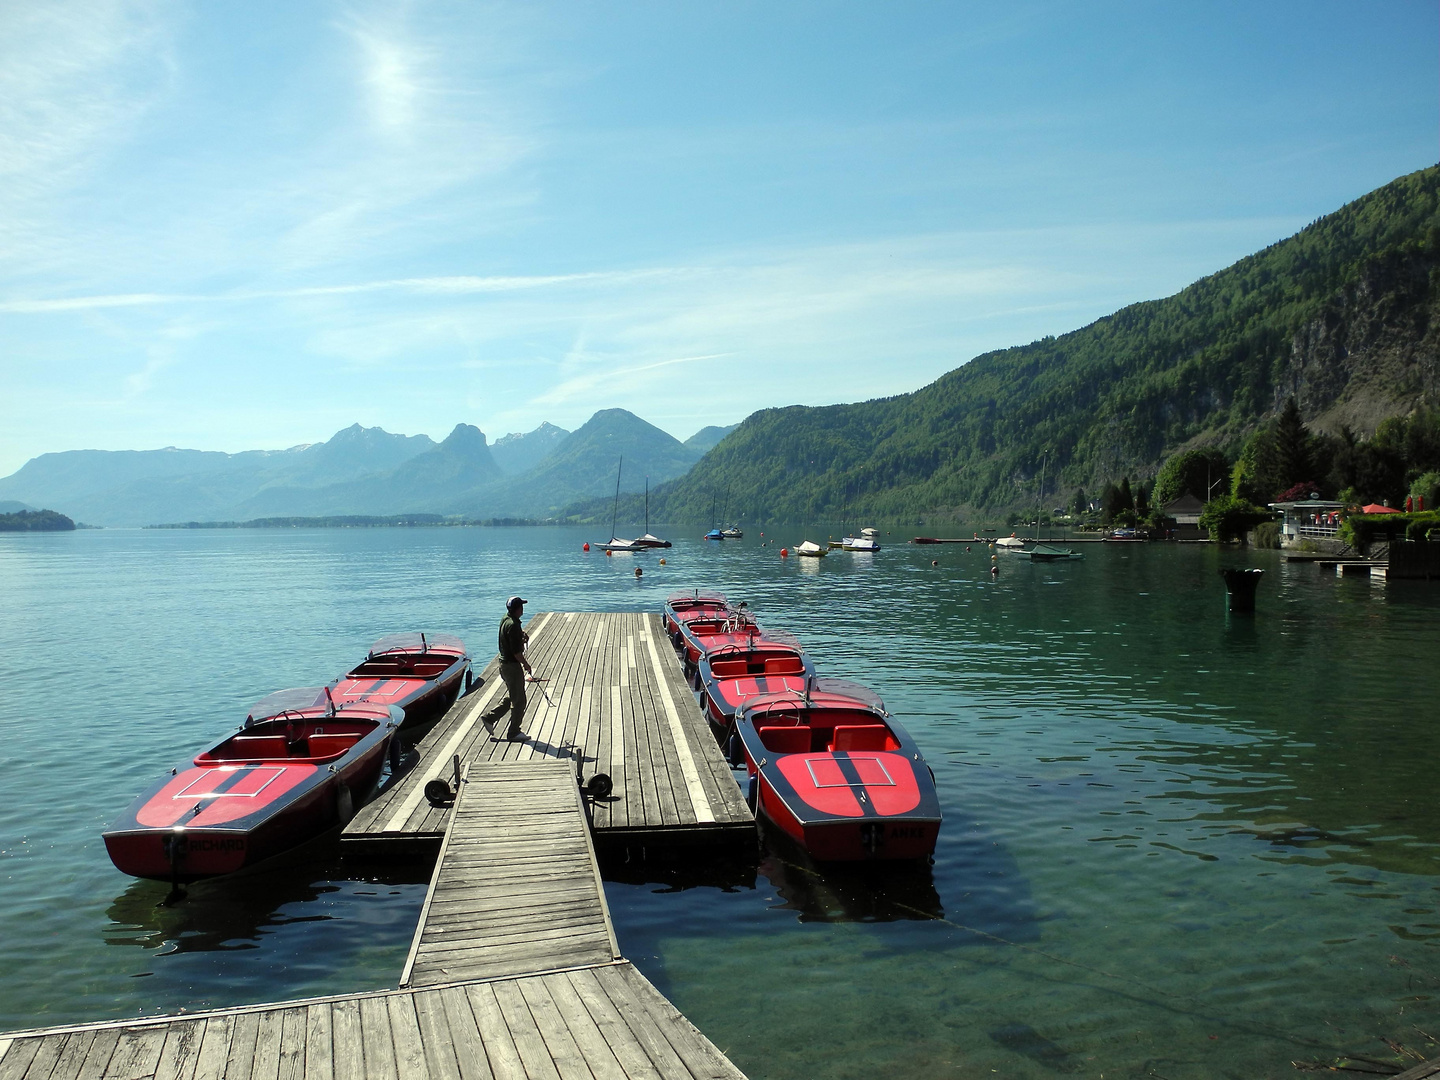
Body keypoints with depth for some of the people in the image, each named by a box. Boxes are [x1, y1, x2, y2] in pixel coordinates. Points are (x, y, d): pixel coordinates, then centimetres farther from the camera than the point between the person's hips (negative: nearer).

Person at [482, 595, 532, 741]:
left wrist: (522, 637, 6)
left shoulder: (505, 619, 7)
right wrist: (526, 664, -10)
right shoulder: (513, 625, -24)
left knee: (511, 697, 22)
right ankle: (513, 733, 11)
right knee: (519, 701, 2)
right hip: (512, 665, -10)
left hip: (504, 663, 10)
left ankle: (489, 718, 22)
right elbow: (516, 651, -23)